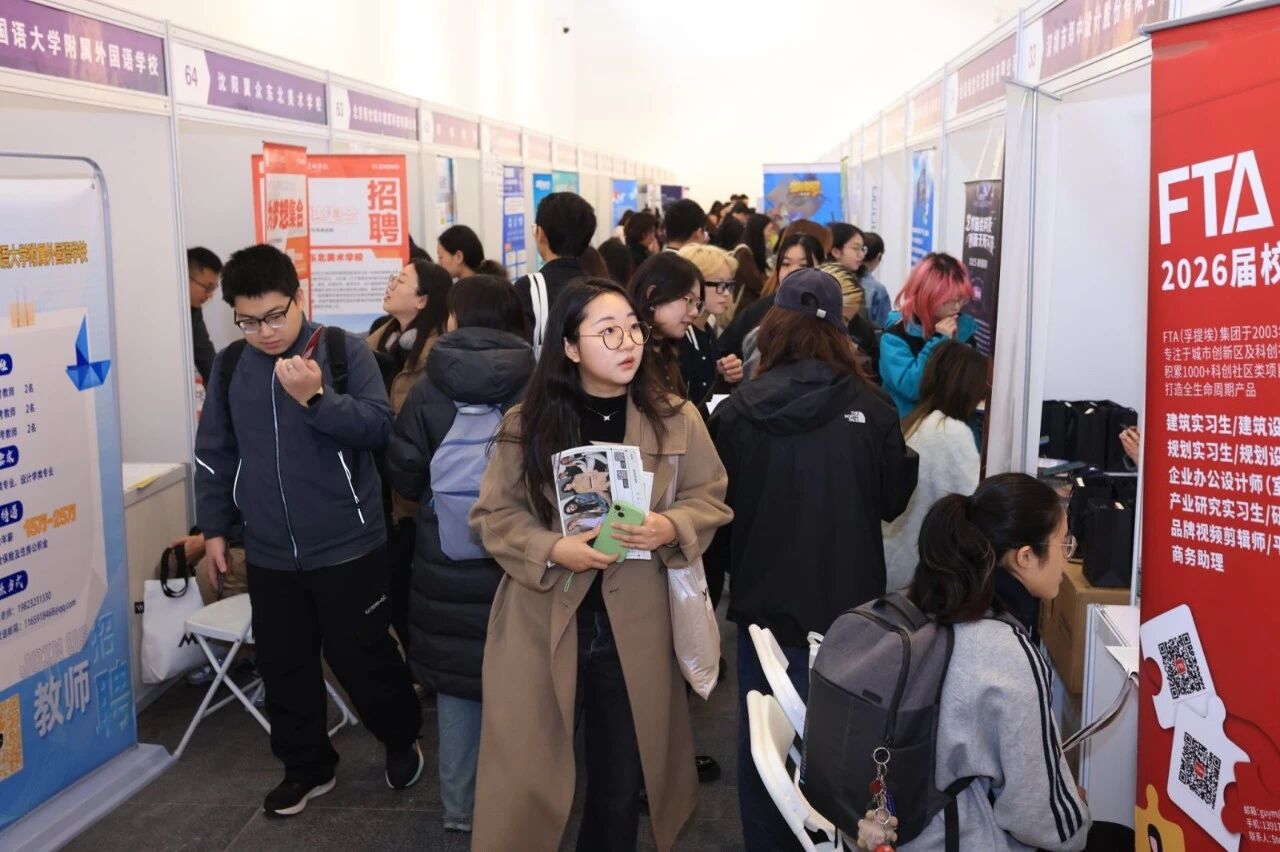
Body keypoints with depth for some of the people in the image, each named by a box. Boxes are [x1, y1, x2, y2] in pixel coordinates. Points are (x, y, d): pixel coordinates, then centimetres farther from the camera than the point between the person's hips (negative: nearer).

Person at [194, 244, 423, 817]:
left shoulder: (344, 351, -9)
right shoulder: (229, 364, 3)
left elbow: (380, 427, -16)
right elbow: (215, 453, 11)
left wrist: (317, 398, -29)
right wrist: (214, 528, 12)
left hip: (347, 547, -4)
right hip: (268, 553, 4)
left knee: (361, 658, 7)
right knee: (283, 666, 14)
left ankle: (402, 740, 34)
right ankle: (306, 766, 34)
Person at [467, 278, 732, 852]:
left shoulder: (675, 418, -2)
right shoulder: (526, 424, -5)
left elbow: (711, 499, 4)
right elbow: (493, 515, -1)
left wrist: (671, 528, -17)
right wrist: (551, 550, -19)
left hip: (635, 627, 2)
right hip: (543, 624, -1)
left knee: (621, 782, 16)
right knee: (527, 779, 6)